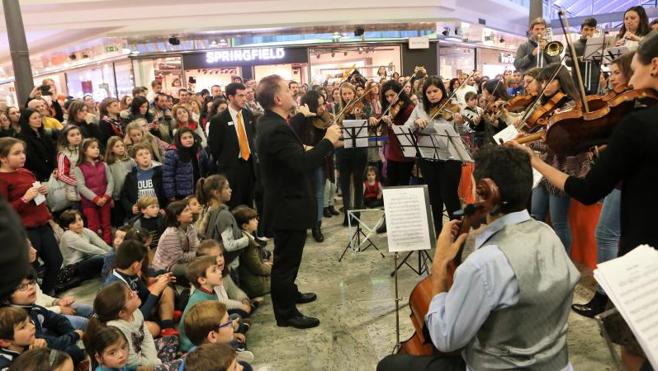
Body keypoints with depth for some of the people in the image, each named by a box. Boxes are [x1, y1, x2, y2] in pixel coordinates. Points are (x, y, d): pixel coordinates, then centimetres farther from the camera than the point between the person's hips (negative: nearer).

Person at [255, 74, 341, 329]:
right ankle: (286, 313, 19)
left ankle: (289, 293, 45)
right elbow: (303, 164, -33)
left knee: (288, 256, 26)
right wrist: (328, 141, -23)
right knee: (286, 259, 4)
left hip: (285, 202, 11)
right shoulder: (276, 129, -27)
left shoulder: (271, 122, 6)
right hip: (288, 206, -11)